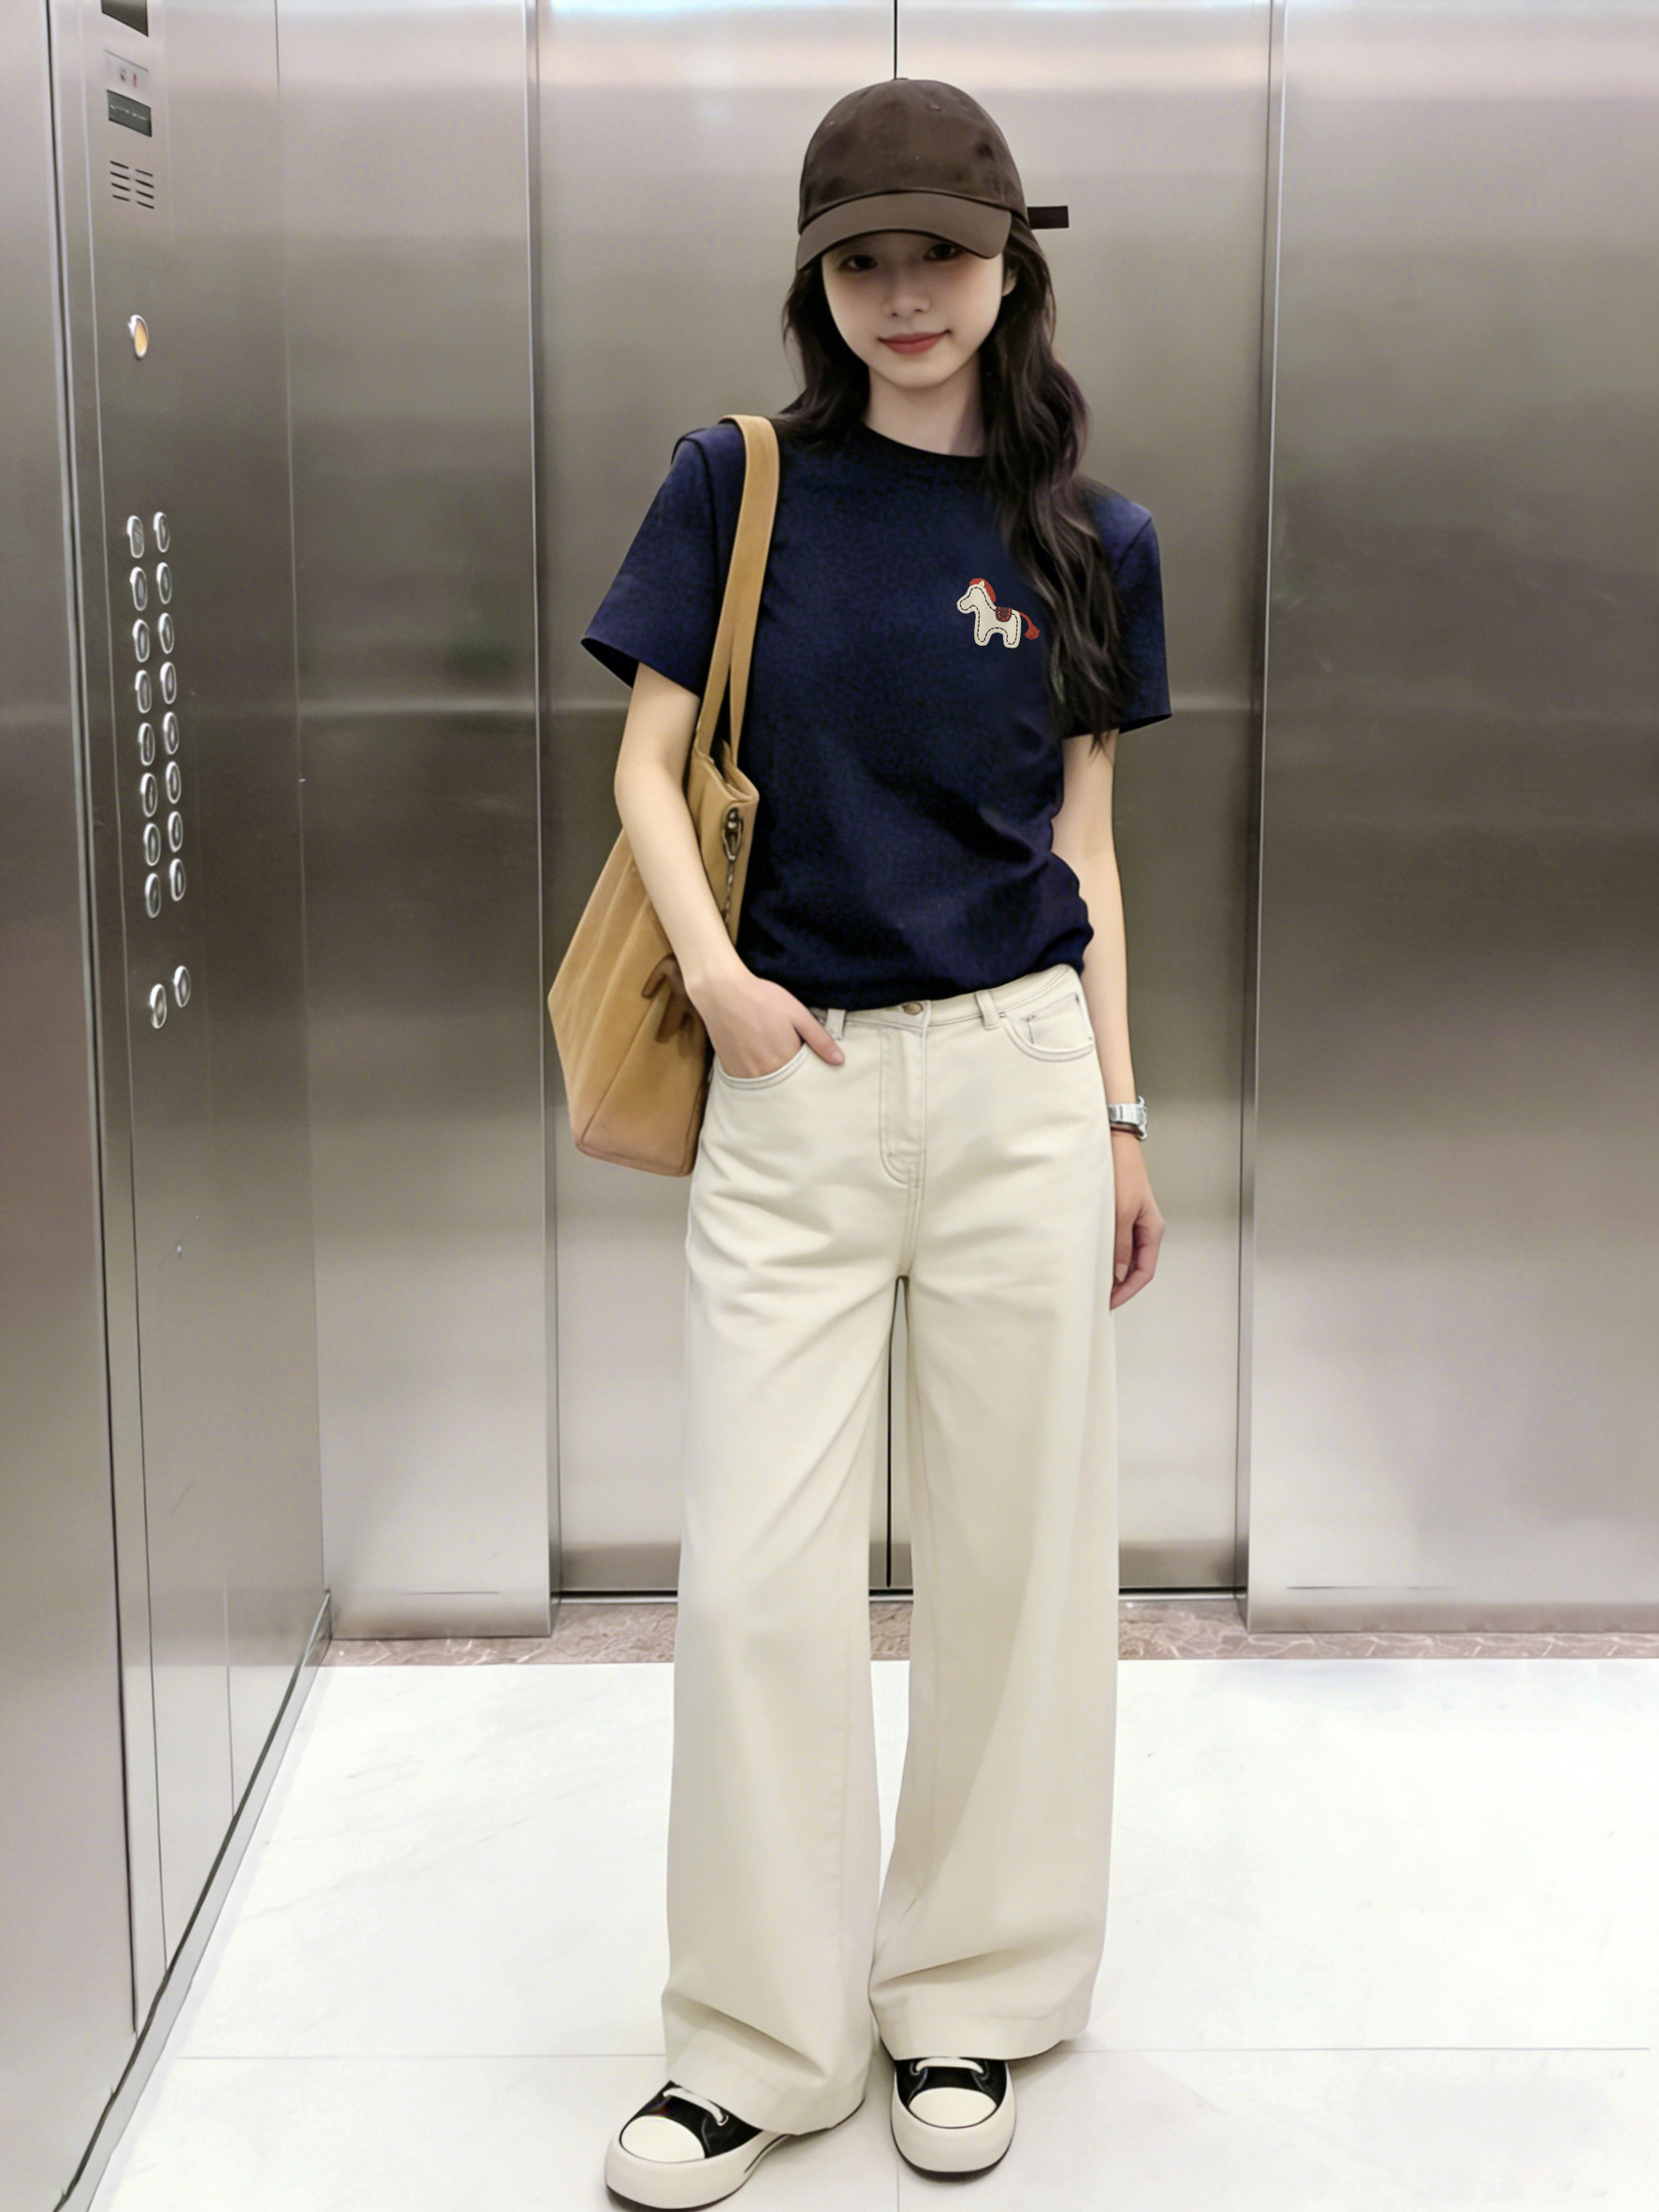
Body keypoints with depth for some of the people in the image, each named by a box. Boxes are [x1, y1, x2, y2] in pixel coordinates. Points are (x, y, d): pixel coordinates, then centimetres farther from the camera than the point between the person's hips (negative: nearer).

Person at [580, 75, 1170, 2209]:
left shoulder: (1089, 537, 6)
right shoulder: (738, 485, 3)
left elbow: (1084, 836, 10)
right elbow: (649, 766, 3)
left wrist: (1119, 1113, 8)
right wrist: (714, 970, -14)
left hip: (1017, 1079, 1)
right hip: (793, 1090, -1)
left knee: (1013, 1549, 7)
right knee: (755, 1576, 0)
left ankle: (967, 1996, 27)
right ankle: (761, 2038, 18)